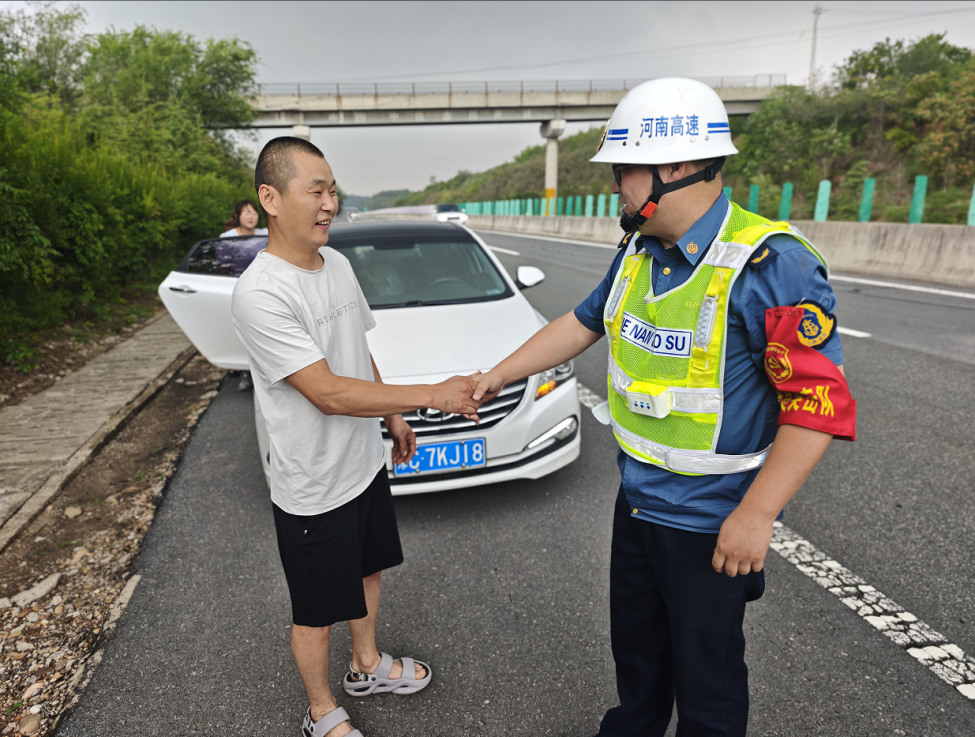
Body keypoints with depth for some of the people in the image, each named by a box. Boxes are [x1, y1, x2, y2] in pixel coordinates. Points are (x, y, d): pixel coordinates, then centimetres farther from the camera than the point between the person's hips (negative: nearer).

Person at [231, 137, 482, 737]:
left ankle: (369, 666, 52)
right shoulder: (260, 294, -25)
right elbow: (329, 393, -30)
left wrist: (393, 417, 16)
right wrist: (434, 394, -29)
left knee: (368, 571, 26)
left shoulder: (337, 263, 2)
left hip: (365, 463, 8)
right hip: (313, 489, -8)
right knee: (317, 613, 13)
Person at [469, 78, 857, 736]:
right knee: (635, 641, 27)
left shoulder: (773, 267, -23)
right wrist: (497, 377, 14)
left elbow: (819, 405, -23)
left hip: (713, 522, -7)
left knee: (705, 671, 14)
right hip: (636, 501, 8)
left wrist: (755, 515, -24)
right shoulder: (638, 253, 2)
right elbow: (582, 325, 12)